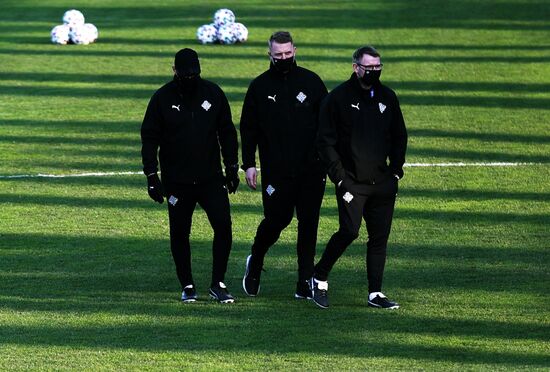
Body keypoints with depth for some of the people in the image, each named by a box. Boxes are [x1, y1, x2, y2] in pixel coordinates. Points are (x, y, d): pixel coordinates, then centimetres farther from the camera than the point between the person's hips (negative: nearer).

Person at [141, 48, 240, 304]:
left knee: (223, 225, -8)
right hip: (176, 181, -1)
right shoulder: (162, 98, -3)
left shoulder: (213, 94, 3)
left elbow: (227, 132, 13)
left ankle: (218, 284, 0)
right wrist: (151, 175, -5)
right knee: (179, 232, 4)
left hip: (211, 177, 1)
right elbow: (149, 138, 1)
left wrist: (232, 167, 10)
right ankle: (187, 286, 17)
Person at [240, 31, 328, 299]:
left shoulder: (311, 81, 6)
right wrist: (248, 164, 1)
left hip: (311, 169, 1)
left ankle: (305, 282, 8)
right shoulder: (260, 86, 5)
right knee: (277, 219, -5)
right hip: (276, 170, -1)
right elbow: (248, 128, 8)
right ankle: (255, 261, 23)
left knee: (308, 223, 2)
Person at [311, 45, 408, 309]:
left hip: (382, 182, 5)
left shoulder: (387, 97, 11)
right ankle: (319, 277, 4)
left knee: (380, 237, 3)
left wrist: (396, 171, 10)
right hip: (351, 182, -5)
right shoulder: (338, 98, -5)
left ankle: (376, 293, 10)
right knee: (349, 231, -16)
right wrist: (339, 177, -11)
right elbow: (325, 141, -5)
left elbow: (399, 137, 20)